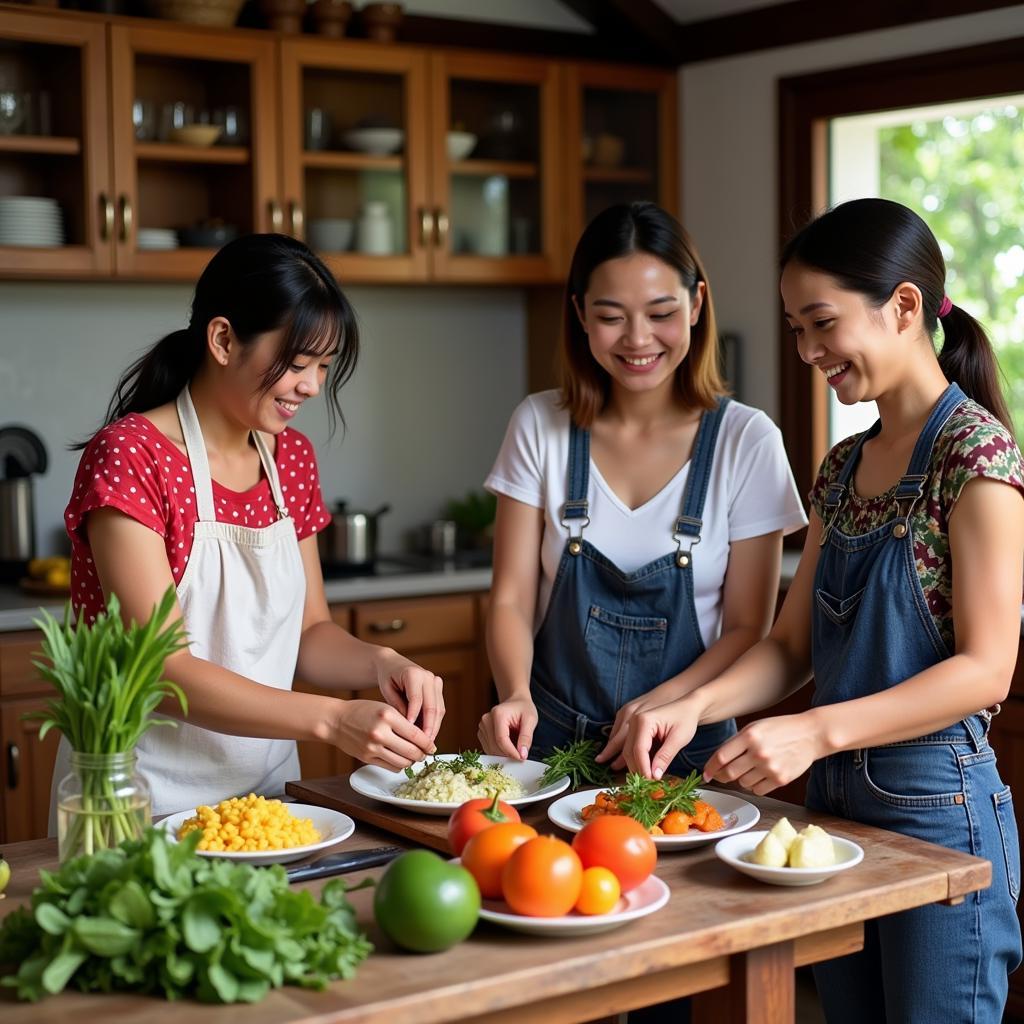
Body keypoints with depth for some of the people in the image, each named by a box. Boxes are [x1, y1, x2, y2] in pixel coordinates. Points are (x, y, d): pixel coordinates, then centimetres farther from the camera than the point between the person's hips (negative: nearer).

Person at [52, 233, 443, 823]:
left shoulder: (292, 457, 7)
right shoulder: (130, 455, -13)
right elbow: (161, 669, -19)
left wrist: (379, 664, -9)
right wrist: (332, 718, -27)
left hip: (267, 789, 5)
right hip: (150, 803, -5)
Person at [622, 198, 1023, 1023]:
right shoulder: (843, 467, 10)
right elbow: (793, 647, 10)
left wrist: (816, 731, -26)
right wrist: (696, 706, -8)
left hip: (938, 810, -7)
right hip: (836, 801, 7)